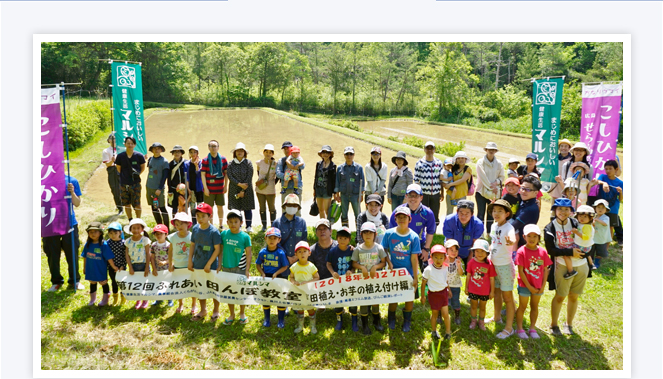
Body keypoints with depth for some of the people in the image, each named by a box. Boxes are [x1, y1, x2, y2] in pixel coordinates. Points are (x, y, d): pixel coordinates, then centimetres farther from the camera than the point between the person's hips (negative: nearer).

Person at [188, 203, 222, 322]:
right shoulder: (195, 228, -1)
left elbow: (217, 249, -15)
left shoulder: (214, 231, -17)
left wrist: (209, 264, -16)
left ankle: (216, 311, 29)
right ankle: (203, 310, 36)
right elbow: (192, 245, 8)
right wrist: (190, 261, 5)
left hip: (211, 266, -5)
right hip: (197, 265, 5)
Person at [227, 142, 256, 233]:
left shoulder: (248, 163, -1)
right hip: (234, 189, 1)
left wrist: (243, 191, -11)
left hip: (246, 189, -1)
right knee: (235, 208, 1)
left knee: (247, 208, 1)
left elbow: (249, 178, -6)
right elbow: (229, 176, -3)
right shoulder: (231, 164, 4)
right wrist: (239, 184, -16)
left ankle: (248, 226, 9)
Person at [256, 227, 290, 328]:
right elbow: (258, 264, 5)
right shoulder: (262, 252, -5)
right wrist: (262, 273, -9)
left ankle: (281, 320, 23)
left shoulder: (281, 253, -13)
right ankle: (267, 319, 30)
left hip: (279, 278, -2)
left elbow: (285, 266, -8)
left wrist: (276, 273, -19)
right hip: (266, 278, 2)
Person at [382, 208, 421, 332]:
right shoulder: (389, 233, -9)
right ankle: (392, 320, 37)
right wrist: (389, 262, -14)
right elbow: (384, 250, 3)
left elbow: (414, 258, -10)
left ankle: (407, 322, 33)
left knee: (409, 298, 9)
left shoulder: (414, 237, -11)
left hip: (409, 273, 0)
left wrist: (415, 278, -8)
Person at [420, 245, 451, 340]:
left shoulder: (445, 269, -4)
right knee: (434, 314, 12)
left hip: (443, 293, 2)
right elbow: (423, 283, -8)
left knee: (445, 314, -2)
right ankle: (434, 331, 33)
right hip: (433, 294, -2)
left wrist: (448, 290, 19)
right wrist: (423, 296, -4)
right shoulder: (428, 269, -17)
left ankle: (448, 331, 17)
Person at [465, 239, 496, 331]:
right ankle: (473, 320, 38)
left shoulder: (489, 264, -16)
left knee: (482, 307, 18)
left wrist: (492, 291, -1)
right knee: (473, 306, 17)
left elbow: (492, 279, -7)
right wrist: (466, 287, 5)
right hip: (473, 290, 1)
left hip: (485, 291, -1)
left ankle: (481, 321, 38)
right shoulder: (471, 262, -13)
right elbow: (468, 276, -1)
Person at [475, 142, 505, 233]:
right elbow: (483, 177, -11)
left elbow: (502, 177, 11)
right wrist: (491, 187, -13)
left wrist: (496, 182, -9)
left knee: (491, 214, 7)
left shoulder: (499, 163, 6)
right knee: (481, 213, -5)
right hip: (482, 191, -3)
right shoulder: (481, 162, -5)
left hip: (494, 193, 3)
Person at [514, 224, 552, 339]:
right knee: (522, 307, 9)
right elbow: (521, 271, -14)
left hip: (538, 286, 3)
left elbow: (546, 270, 1)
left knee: (535, 306, 16)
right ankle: (519, 329, 21)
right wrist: (529, 287, -13)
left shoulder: (542, 251, -3)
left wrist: (543, 286, -5)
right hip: (525, 285, -3)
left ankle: (532, 328, 29)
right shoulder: (521, 251, -14)